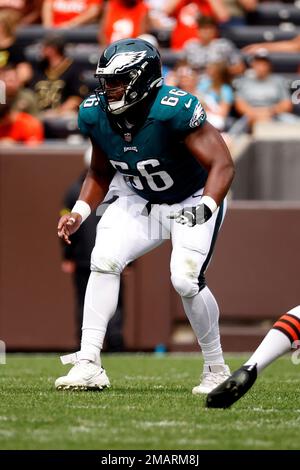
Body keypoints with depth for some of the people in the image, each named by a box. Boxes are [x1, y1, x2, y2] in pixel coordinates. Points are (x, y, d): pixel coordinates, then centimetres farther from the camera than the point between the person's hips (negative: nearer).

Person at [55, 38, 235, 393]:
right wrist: (80, 211, -6)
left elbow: (222, 165, -29)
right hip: (138, 200, 5)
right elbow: (101, 173, 8)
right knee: (104, 260, -17)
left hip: (192, 200, -5)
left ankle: (216, 370, 1)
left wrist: (206, 207, -45)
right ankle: (89, 364, -15)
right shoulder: (96, 115, -11)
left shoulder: (173, 110, -31)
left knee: (185, 279, -21)